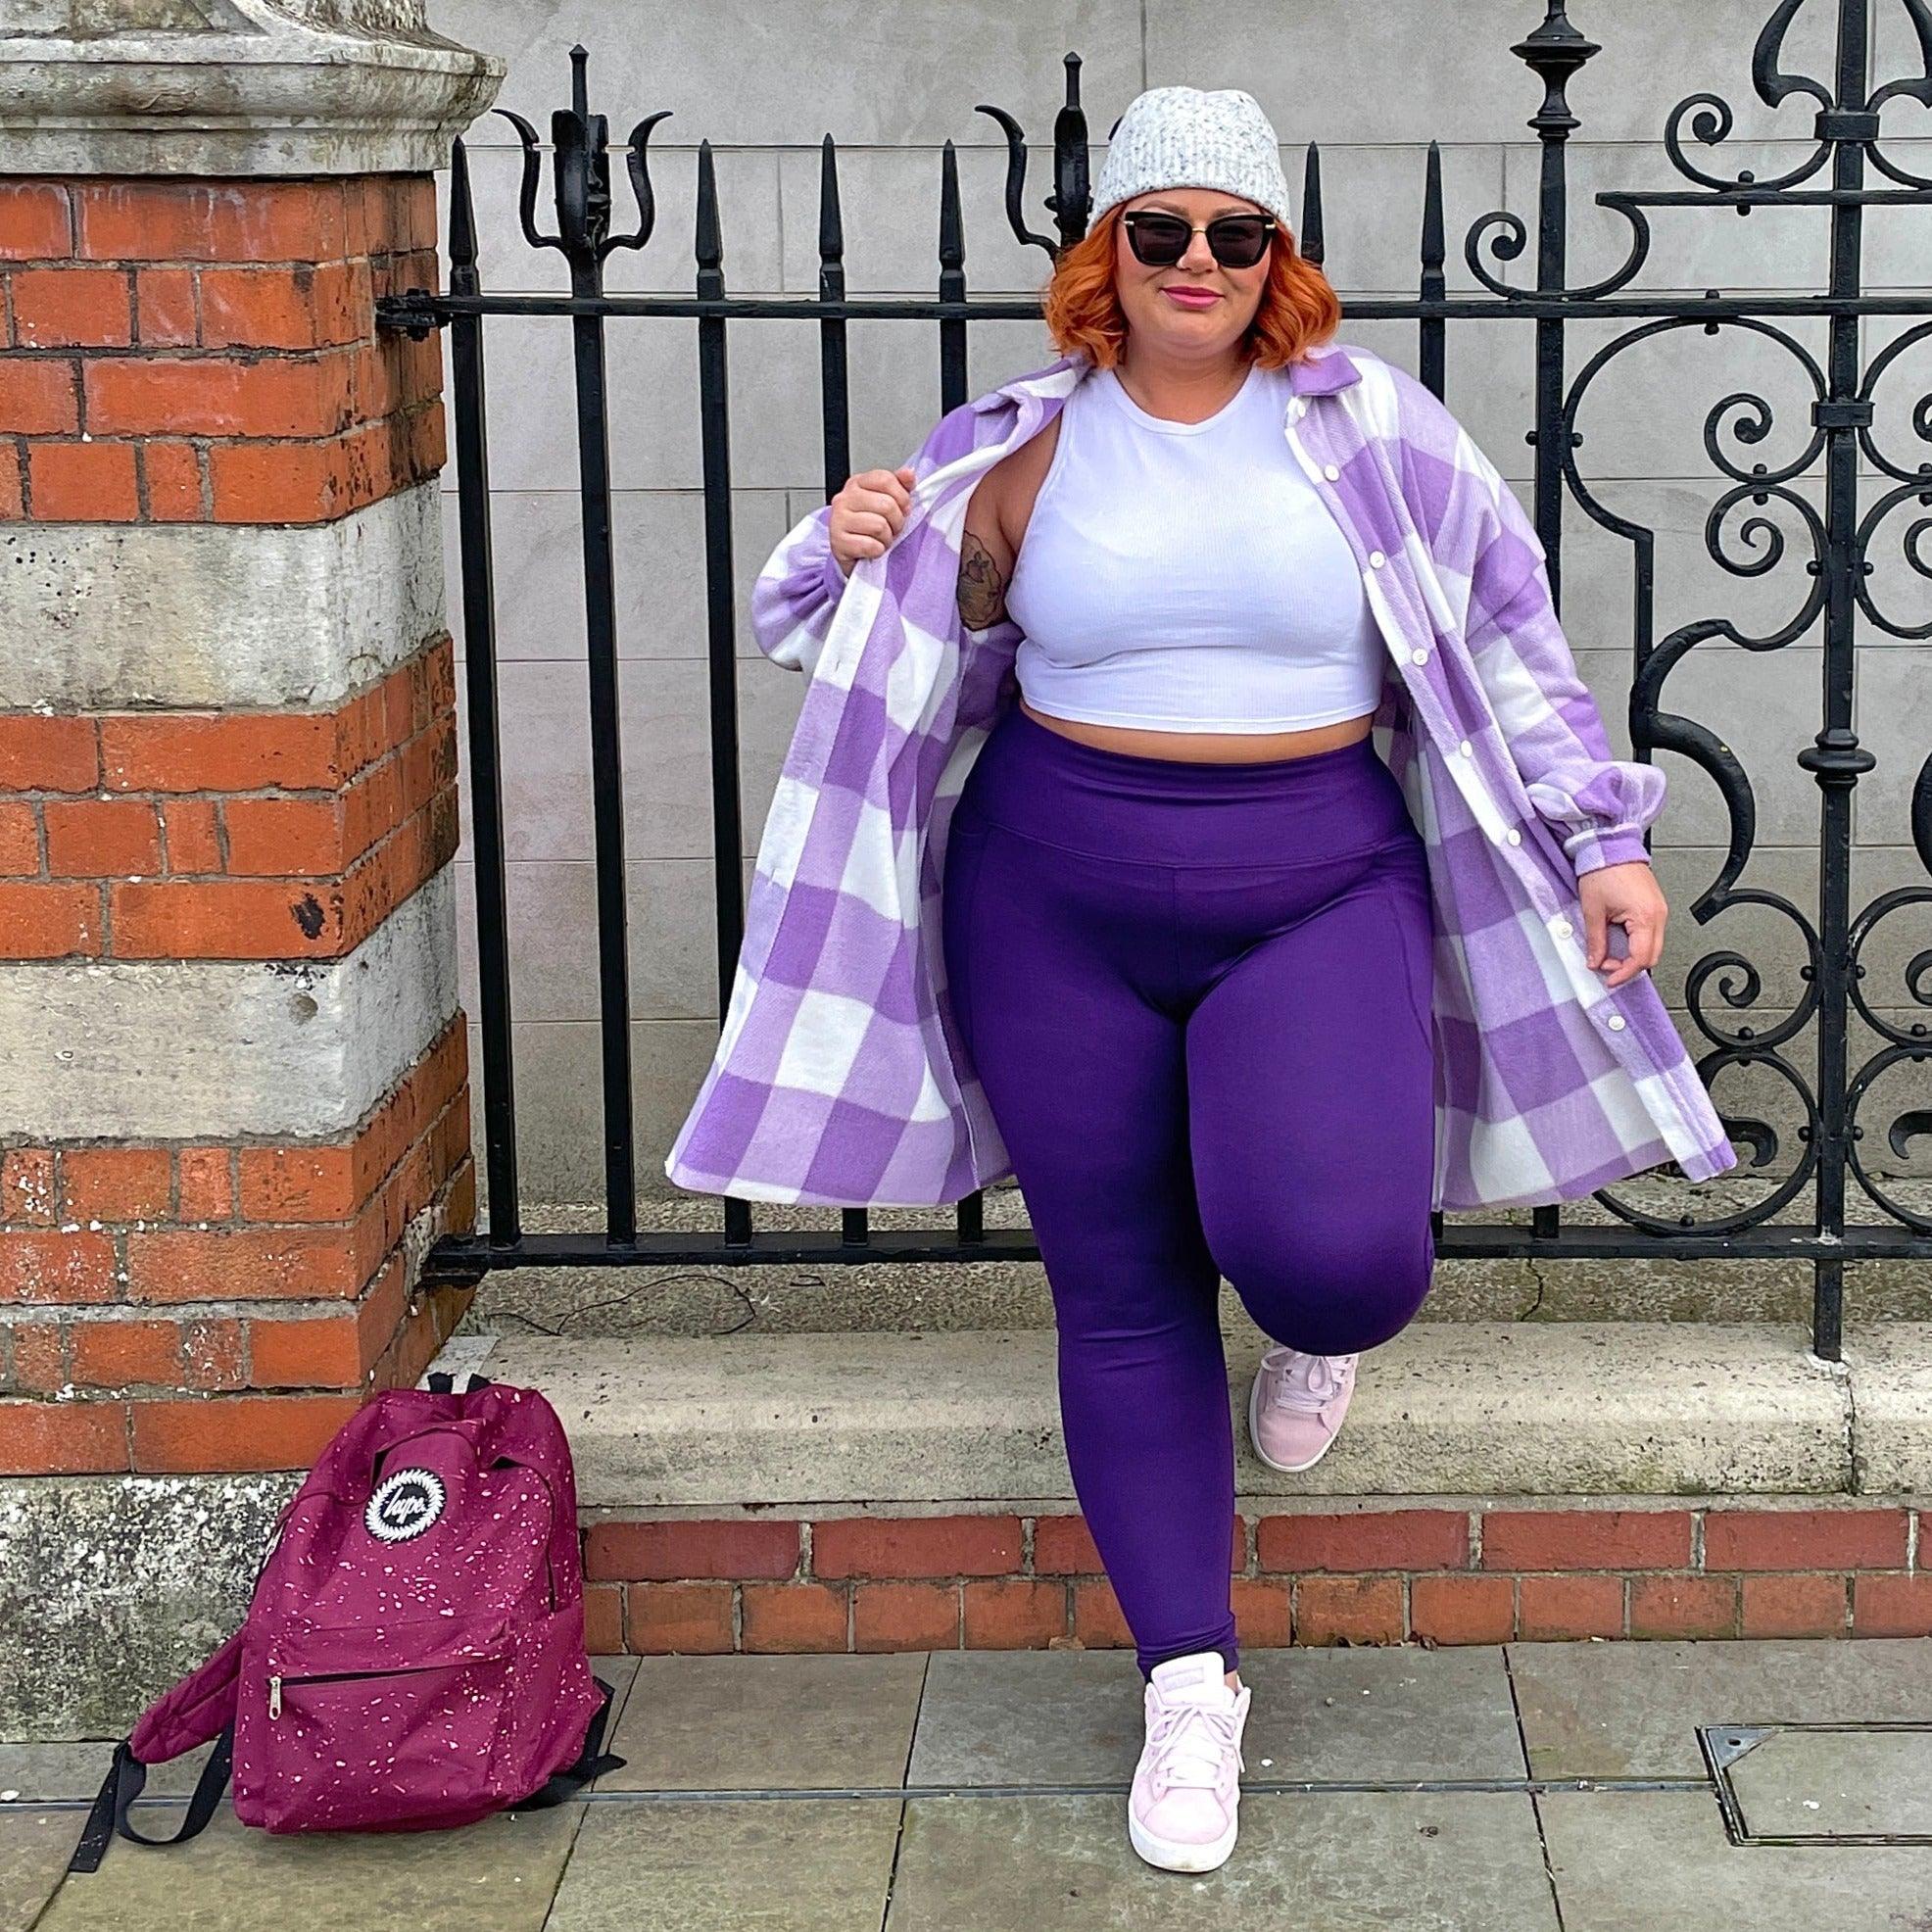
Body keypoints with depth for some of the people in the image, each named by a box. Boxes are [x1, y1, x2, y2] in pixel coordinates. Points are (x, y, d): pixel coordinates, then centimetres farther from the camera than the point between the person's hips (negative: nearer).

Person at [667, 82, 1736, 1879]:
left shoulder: (1362, 421, 1)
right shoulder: (1023, 451, 4)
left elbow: (1502, 638, 5)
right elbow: (908, 663, 15)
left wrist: (1601, 836, 1)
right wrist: (852, 554, -6)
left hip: (1317, 892, -1)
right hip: (1061, 906, 2)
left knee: (1330, 1249, -23)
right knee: (1121, 1296, 5)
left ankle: (1319, 1327, 19)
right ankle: (1189, 1679, 21)